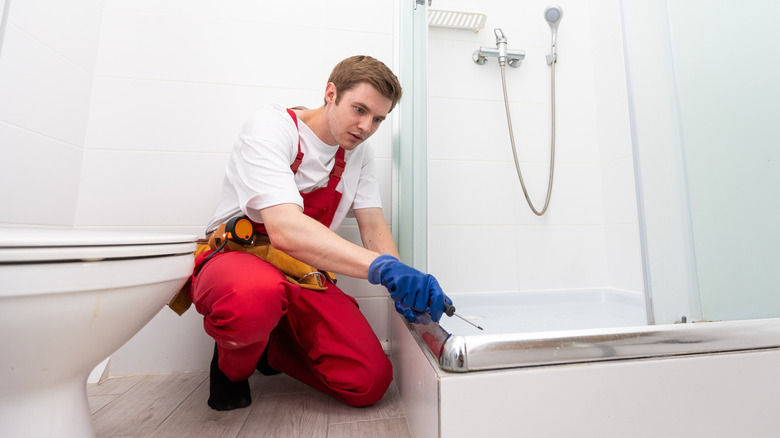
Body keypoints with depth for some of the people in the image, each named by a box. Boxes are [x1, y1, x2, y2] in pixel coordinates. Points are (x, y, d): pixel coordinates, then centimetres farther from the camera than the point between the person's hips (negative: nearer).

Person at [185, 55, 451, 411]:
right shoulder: (271, 125, -15)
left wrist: (401, 284, -20)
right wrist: (380, 266, -42)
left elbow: (374, 227, -2)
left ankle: (273, 348, 17)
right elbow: (285, 229, -31)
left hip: (304, 277, 5)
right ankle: (232, 365, -2)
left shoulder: (359, 154, 4)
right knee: (255, 294, -41)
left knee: (371, 382, -11)